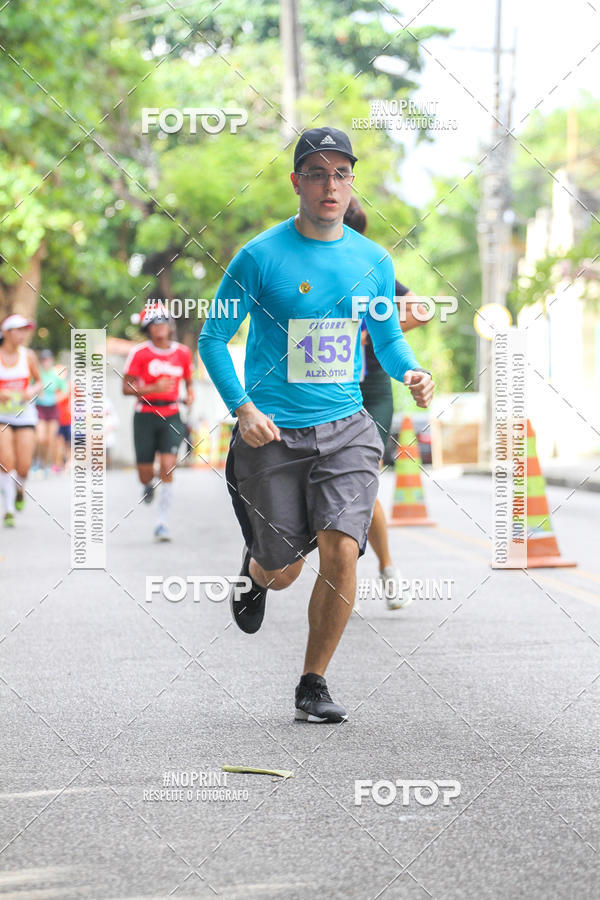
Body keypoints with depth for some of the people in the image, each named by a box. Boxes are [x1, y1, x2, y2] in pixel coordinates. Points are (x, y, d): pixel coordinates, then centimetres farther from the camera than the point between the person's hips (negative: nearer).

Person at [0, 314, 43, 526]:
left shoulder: (28, 356, 2)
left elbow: (38, 381, 15)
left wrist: (32, 391, -6)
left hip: (24, 413, 2)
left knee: (24, 466, -5)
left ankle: (19, 488, 30)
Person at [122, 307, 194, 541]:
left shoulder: (183, 353, 5)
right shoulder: (140, 353, -5)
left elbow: (188, 381, 19)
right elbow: (127, 388, -6)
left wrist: (189, 395, -3)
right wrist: (154, 388, -20)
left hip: (171, 416, 1)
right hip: (145, 415, -1)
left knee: (167, 468, -15)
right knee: (146, 475, 3)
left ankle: (162, 523, -9)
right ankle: (148, 486, 43)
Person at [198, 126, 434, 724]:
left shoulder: (373, 261, 5)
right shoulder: (259, 257, -6)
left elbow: (387, 338, 19)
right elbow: (213, 338, -1)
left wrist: (409, 371, -4)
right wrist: (243, 408, -15)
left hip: (345, 428, 2)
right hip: (273, 433, -2)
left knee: (341, 552, -15)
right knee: (284, 572, 6)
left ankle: (314, 685, 2)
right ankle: (253, 570, 46)